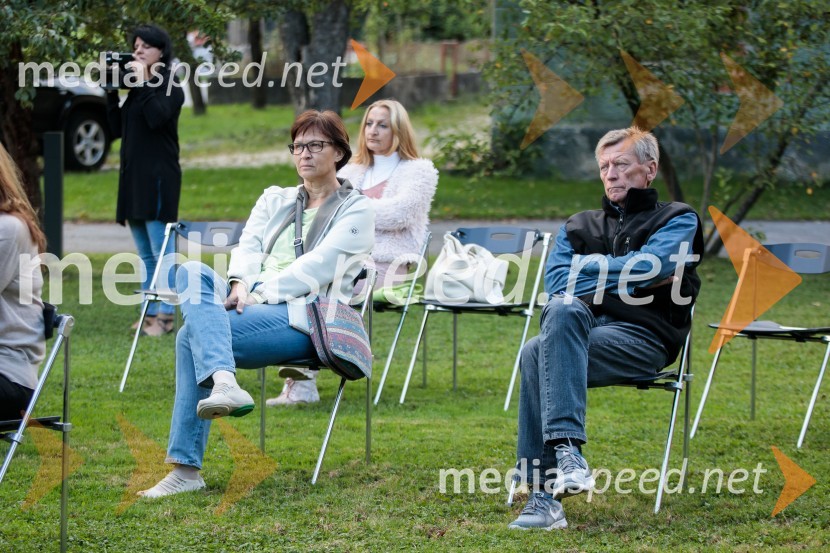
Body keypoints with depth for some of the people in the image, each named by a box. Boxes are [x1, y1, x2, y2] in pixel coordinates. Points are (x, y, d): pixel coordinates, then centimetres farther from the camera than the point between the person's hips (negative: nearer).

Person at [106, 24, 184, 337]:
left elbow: (158, 117, -22)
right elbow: (117, 129, 15)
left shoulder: (168, 86, -4)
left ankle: (165, 316, -11)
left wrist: (143, 83, -17)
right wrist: (111, 93, 6)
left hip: (159, 177, -8)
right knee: (145, 254, 10)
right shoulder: (137, 87, 16)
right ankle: (150, 313, 13)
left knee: (160, 250, -10)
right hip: (133, 176, 8)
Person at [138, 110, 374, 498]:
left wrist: (260, 291, -15)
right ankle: (224, 384, -43)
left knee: (193, 334, -27)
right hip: (254, 301, 6)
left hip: (303, 317, -6)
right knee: (191, 271, -27)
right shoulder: (274, 199, 27)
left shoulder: (356, 210, 9)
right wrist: (240, 285, -10)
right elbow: (248, 247, 12)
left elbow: (316, 267, -5)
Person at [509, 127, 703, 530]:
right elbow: (556, 283, 10)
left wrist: (585, 269, 5)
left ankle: (545, 495, -41)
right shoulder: (580, 225, 29)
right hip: (578, 331, 4)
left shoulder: (677, 220, 17)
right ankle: (567, 450, -45)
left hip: (643, 339, -4)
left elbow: (645, 268, -5)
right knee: (564, 310, -35)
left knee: (537, 353, -32)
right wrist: (624, 275, 1)